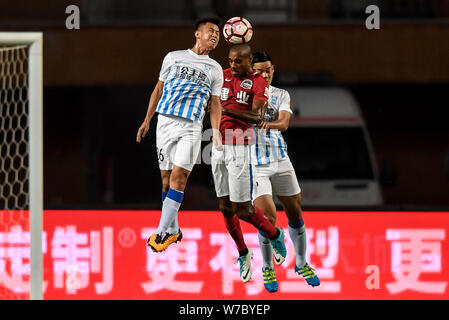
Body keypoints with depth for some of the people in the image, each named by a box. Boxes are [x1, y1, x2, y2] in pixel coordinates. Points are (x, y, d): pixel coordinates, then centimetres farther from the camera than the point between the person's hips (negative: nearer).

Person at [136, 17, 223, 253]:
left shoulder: (215, 70, 13)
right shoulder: (174, 57, 12)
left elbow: (215, 103, 11)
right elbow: (159, 90, 15)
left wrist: (215, 131, -4)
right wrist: (147, 121, 10)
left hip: (191, 127, -1)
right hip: (165, 122, 1)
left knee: (178, 177, -14)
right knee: (166, 178, 3)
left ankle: (161, 232, -16)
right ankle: (173, 230, 16)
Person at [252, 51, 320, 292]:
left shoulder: (281, 95, 5)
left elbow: (284, 123, -12)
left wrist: (268, 123, -34)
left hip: (280, 161, 4)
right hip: (255, 164, -3)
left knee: (295, 214, 9)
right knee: (268, 217, -14)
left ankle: (301, 263, 28)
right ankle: (267, 268, 4)